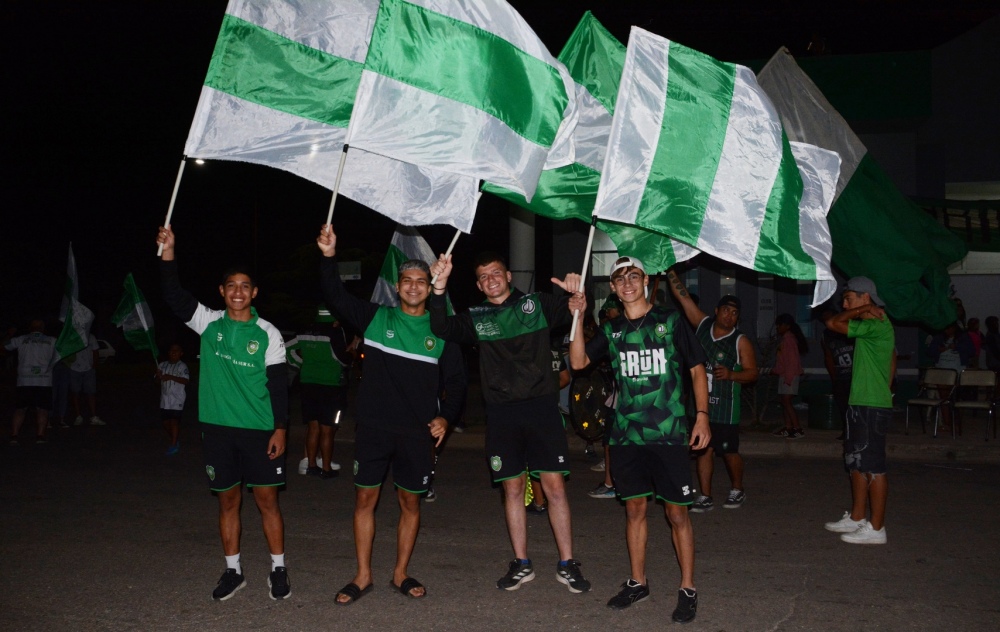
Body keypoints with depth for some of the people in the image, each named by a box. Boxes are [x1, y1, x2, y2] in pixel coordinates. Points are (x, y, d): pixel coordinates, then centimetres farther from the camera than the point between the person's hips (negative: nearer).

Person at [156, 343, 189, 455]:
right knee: (165, 421, 8)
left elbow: (185, 380, -17)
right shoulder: (163, 365, 9)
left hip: (177, 398, -6)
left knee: (174, 420, -12)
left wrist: (170, 377, -25)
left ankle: (174, 445, -6)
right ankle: (175, 440, 28)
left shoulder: (182, 366, -7)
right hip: (165, 398, 6)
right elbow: (158, 379, 15)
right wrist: (158, 375, -8)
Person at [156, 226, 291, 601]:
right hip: (217, 428, 2)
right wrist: (168, 255, -20)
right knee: (227, 500, 10)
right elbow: (174, 298, -9)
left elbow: (279, 383, -2)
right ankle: (233, 571, 22)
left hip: (260, 430, -2)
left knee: (267, 500, 3)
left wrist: (280, 428, -7)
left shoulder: (268, 334, -1)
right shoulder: (209, 323, 3)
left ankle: (278, 569, 15)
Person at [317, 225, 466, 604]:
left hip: (417, 432, 0)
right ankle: (363, 576, 16)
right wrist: (329, 258, -19)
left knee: (410, 502, 8)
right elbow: (336, 298, -6)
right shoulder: (376, 318, 3)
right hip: (373, 427, 0)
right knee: (365, 498, 4)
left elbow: (455, 381, 8)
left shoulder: (440, 332, 4)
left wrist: (445, 416, -6)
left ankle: (401, 574, 22)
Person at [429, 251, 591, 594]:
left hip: (541, 407, -2)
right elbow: (442, 328, -4)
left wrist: (576, 294, -19)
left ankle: (566, 564, 7)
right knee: (512, 487, 8)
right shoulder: (476, 318, 11)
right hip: (501, 413, 2)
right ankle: (521, 564, 19)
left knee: (554, 484, -2)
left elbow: (572, 315, 2)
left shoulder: (537, 304, 8)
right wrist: (439, 288, -15)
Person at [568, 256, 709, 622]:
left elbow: (697, 369, 2)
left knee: (677, 512, 0)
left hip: (669, 434, -3)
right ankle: (637, 583, 24)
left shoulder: (670, 321, 1)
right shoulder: (612, 330, 10)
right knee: (634, 509, 11)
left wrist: (702, 415, -7)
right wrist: (578, 318, -7)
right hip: (626, 436, 4)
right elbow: (578, 362, 2)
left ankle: (688, 589, 10)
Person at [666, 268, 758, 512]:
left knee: (729, 452, 3)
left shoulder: (741, 341, -3)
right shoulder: (703, 324, 5)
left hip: (724, 407, -3)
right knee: (703, 450, 5)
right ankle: (704, 497, 11)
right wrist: (670, 270, -2)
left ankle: (737, 490, 26)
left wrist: (731, 374, -20)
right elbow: (682, 296, 4)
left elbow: (752, 373, -2)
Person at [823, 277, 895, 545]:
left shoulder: (874, 325, -17)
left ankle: (876, 528, 0)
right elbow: (892, 360, 23)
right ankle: (857, 518, 26)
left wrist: (861, 310, -11)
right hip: (860, 404, 10)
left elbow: (832, 323, -20)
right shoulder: (878, 325, 16)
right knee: (856, 463, 16)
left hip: (871, 407, -10)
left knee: (873, 467, -5)